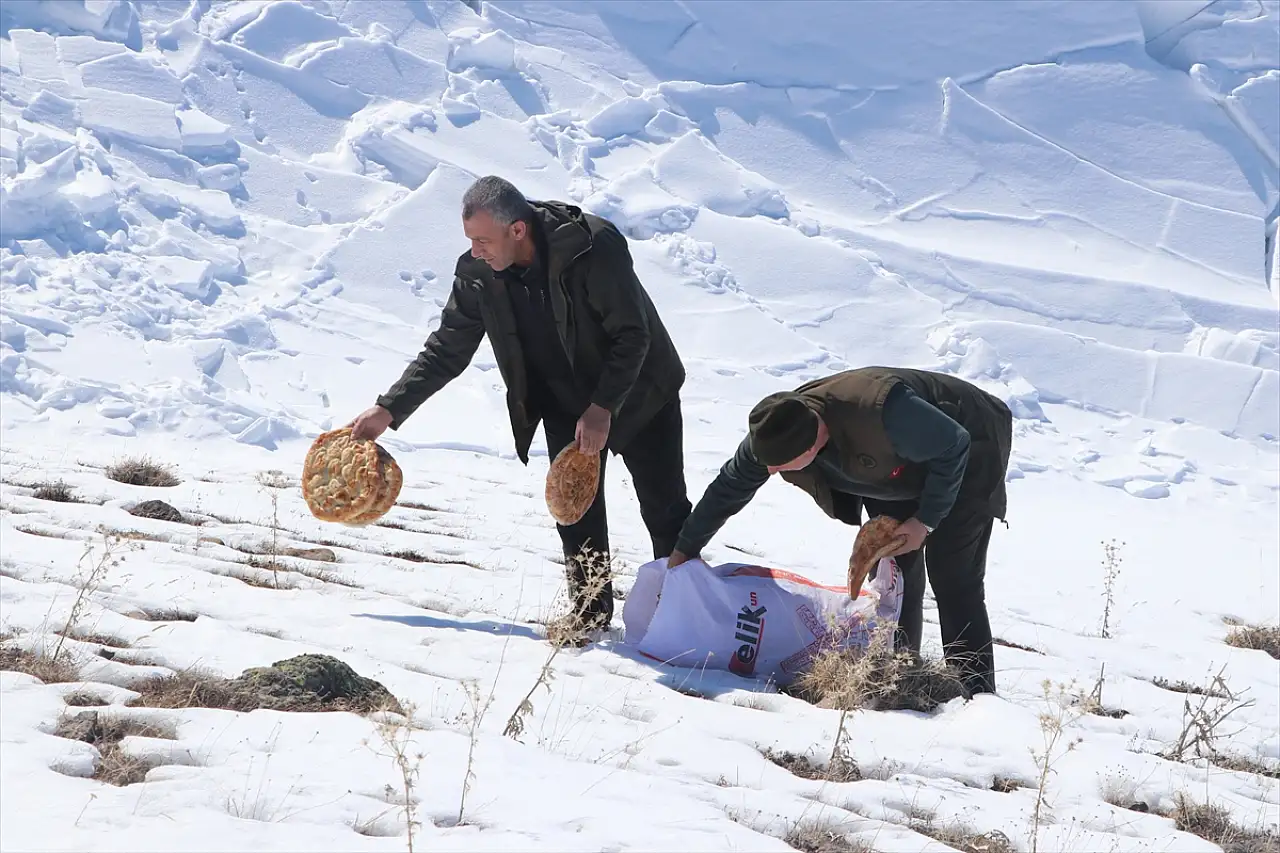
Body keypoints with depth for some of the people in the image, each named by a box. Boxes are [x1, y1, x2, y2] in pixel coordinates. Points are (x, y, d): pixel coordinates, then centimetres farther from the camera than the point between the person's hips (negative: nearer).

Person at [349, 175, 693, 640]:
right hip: (566, 404, 4)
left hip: (637, 394, -3)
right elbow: (446, 351, -5)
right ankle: (589, 614, 9)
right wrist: (388, 410, -10)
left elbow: (632, 335, -25)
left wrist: (602, 409, -28)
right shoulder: (478, 273, -16)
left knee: (665, 509, 5)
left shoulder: (595, 246, -31)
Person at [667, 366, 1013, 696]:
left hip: (968, 459, -7)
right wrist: (684, 550, 2)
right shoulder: (772, 432, -23)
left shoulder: (880, 413, -45)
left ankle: (976, 693, -10)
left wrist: (926, 520, -24)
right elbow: (729, 487, -5)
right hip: (900, 465, 7)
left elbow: (954, 446, -29)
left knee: (953, 578, -13)